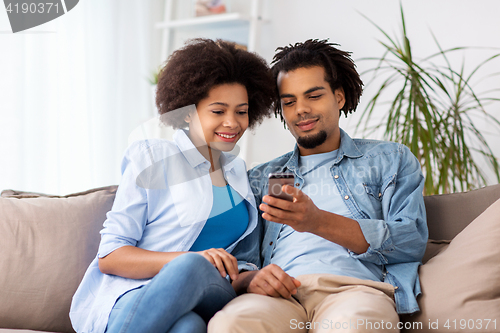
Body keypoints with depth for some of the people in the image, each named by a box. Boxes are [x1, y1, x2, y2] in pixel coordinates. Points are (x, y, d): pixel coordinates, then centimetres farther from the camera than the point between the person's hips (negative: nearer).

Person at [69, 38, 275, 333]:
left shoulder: (239, 174, 22)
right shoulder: (151, 157, 4)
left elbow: (243, 259, 23)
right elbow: (109, 257, -4)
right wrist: (187, 259, -21)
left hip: (200, 301, 2)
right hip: (128, 296, -2)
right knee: (189, 264, -38)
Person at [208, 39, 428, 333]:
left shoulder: (391, 159, 21)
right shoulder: (261, 179, 27)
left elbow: (412, 242, 4)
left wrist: (320, 222, -9)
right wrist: (250, 279, -8)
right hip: (281, 294, 2)